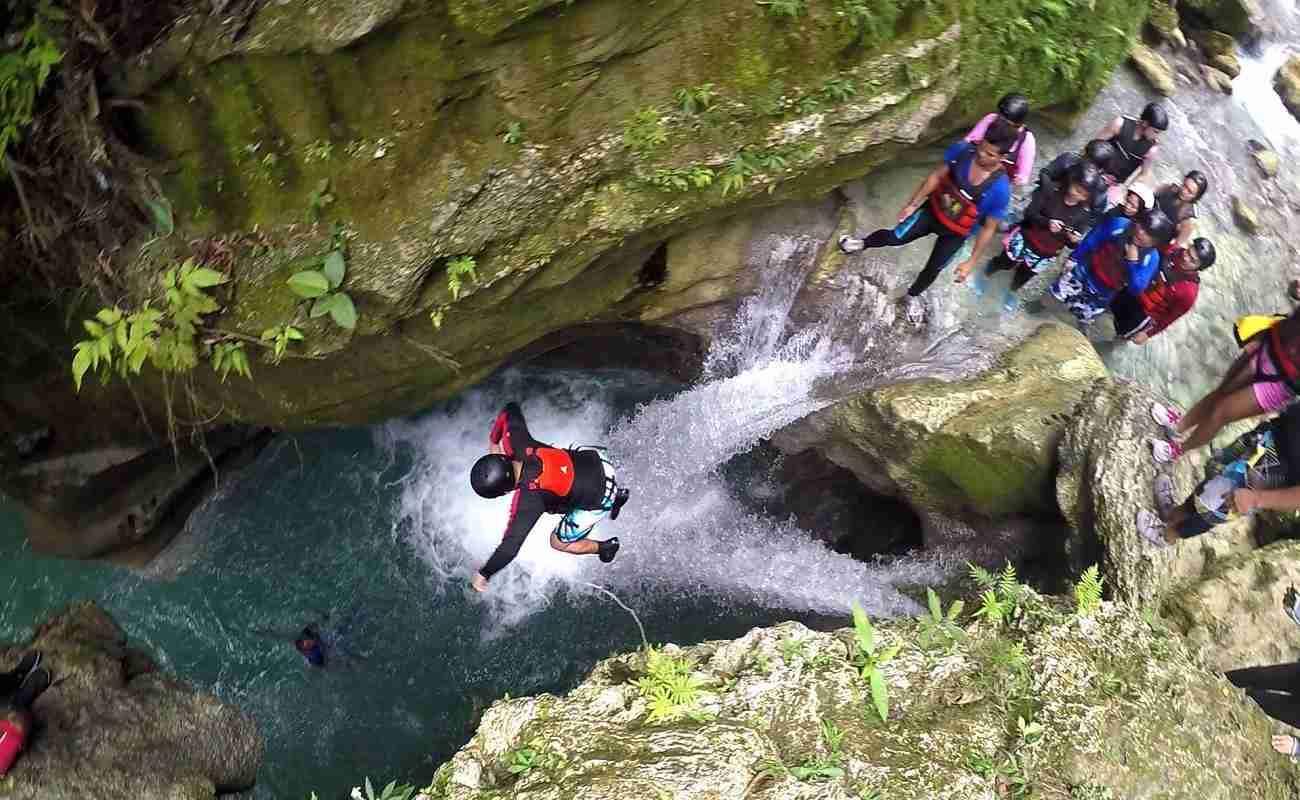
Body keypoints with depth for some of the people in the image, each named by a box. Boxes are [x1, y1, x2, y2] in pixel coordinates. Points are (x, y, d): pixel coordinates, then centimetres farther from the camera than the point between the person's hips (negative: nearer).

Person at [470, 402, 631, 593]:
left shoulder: (528, 501, -35)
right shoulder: (517, 443, -20)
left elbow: (509, 548, -32)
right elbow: (511, 409, -1)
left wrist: (483, 575, -16)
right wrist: (493, 441, 7)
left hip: (599, 500, -7)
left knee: (558, 542, 12)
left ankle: (607, 547, 31)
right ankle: (616, 495, 43)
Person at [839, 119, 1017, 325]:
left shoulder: (1000, 189, -32)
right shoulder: (962, 150, -26)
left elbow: (989, 228, -19)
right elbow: (936, 176, -9)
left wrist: (971, 261, -14)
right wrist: (913, 204, -3)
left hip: (955, 234, -1)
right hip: (933, 210, 1)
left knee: (932, 270, 16)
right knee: (894, 238, 7)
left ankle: (912, 296, 49)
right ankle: (863, 244, 42)